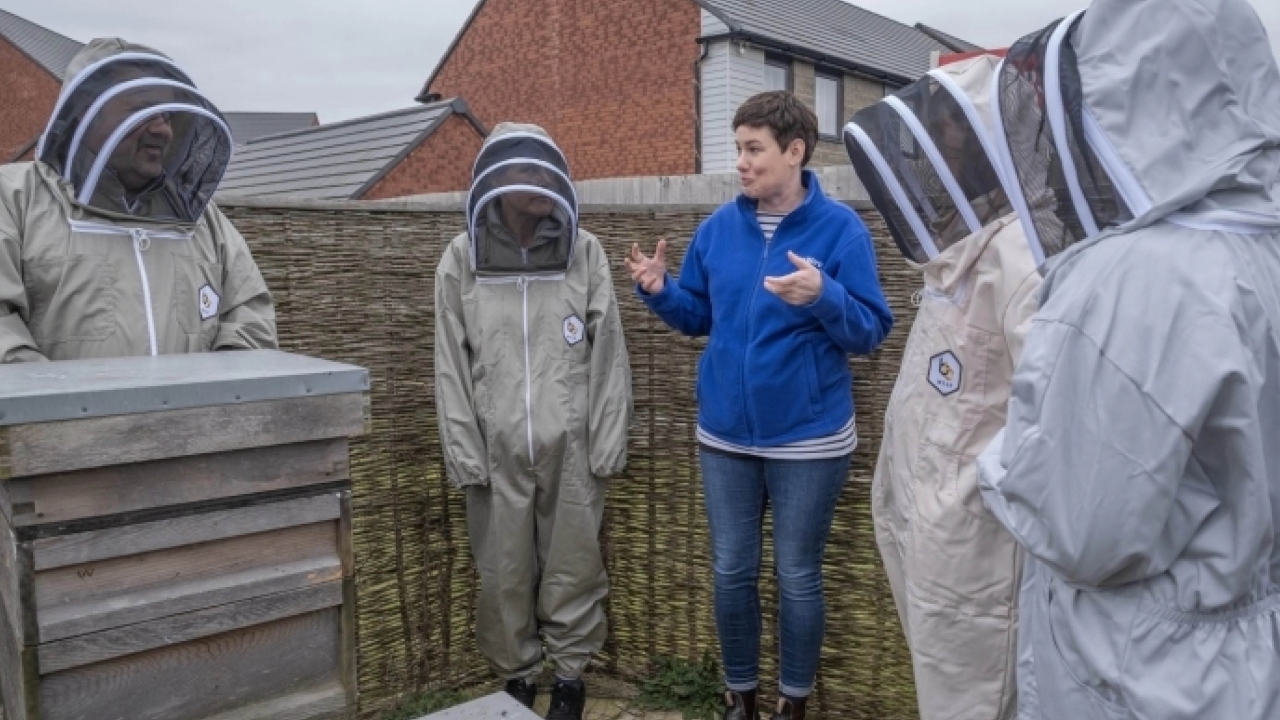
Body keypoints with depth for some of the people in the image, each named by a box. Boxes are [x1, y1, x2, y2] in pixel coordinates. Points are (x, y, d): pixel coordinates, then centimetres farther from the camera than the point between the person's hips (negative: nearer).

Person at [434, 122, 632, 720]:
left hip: (571, 446, 0)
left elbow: (608, 354, 1)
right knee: (505, 574, 10)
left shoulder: (584, 252, 0)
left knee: (573, 568, 9)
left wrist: (608, 441, -2)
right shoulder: (461, 259, 0)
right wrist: (463, 451, -3)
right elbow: (451, 365, 2)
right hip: (497, 449, 1)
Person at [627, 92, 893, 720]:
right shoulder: (718, 228, 2)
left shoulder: (841, 229, -10)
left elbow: (870, 332, -13)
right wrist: (660, 291, -9)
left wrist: (824, 297, -31)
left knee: (797, 577, 10)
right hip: (724, 433, 4)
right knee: (732, 573, 14)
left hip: (808, 438, -3)